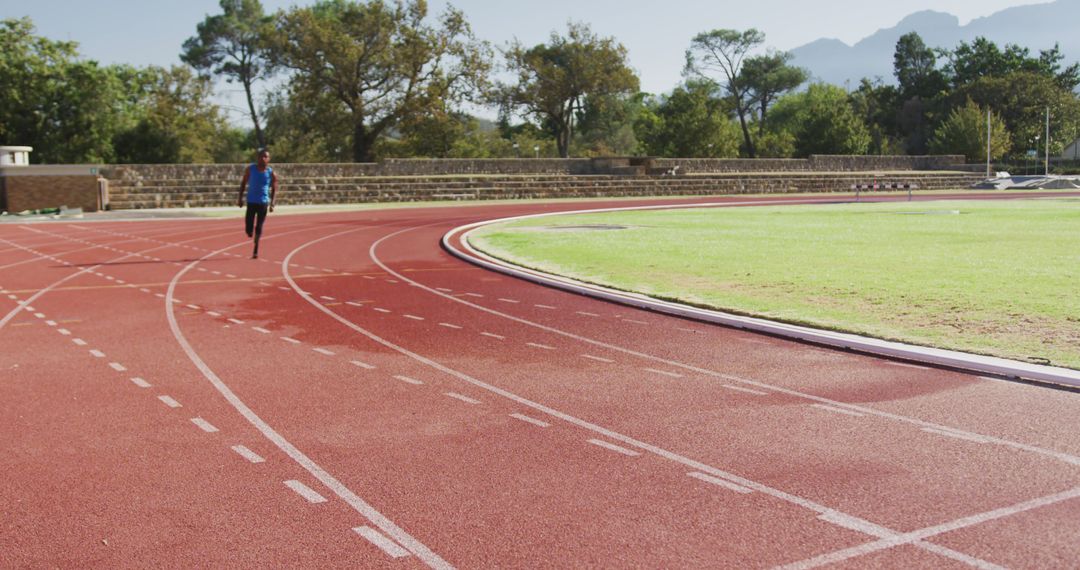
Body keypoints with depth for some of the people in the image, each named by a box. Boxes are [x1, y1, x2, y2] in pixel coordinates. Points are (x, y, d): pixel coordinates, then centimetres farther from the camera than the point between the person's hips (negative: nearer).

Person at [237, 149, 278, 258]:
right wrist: (240, 198, 2)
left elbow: (274, 189, 4)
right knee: (248, 230, -3)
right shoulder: (250, 169, -2)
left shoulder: (271, 173, -4)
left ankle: (256, 250, 12)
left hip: (263, 203, -1)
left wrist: (272, 203, -6)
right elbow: (243, 183, 7)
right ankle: (251, 234, 34)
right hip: (251, 202, 1)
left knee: (259, 228, -2)